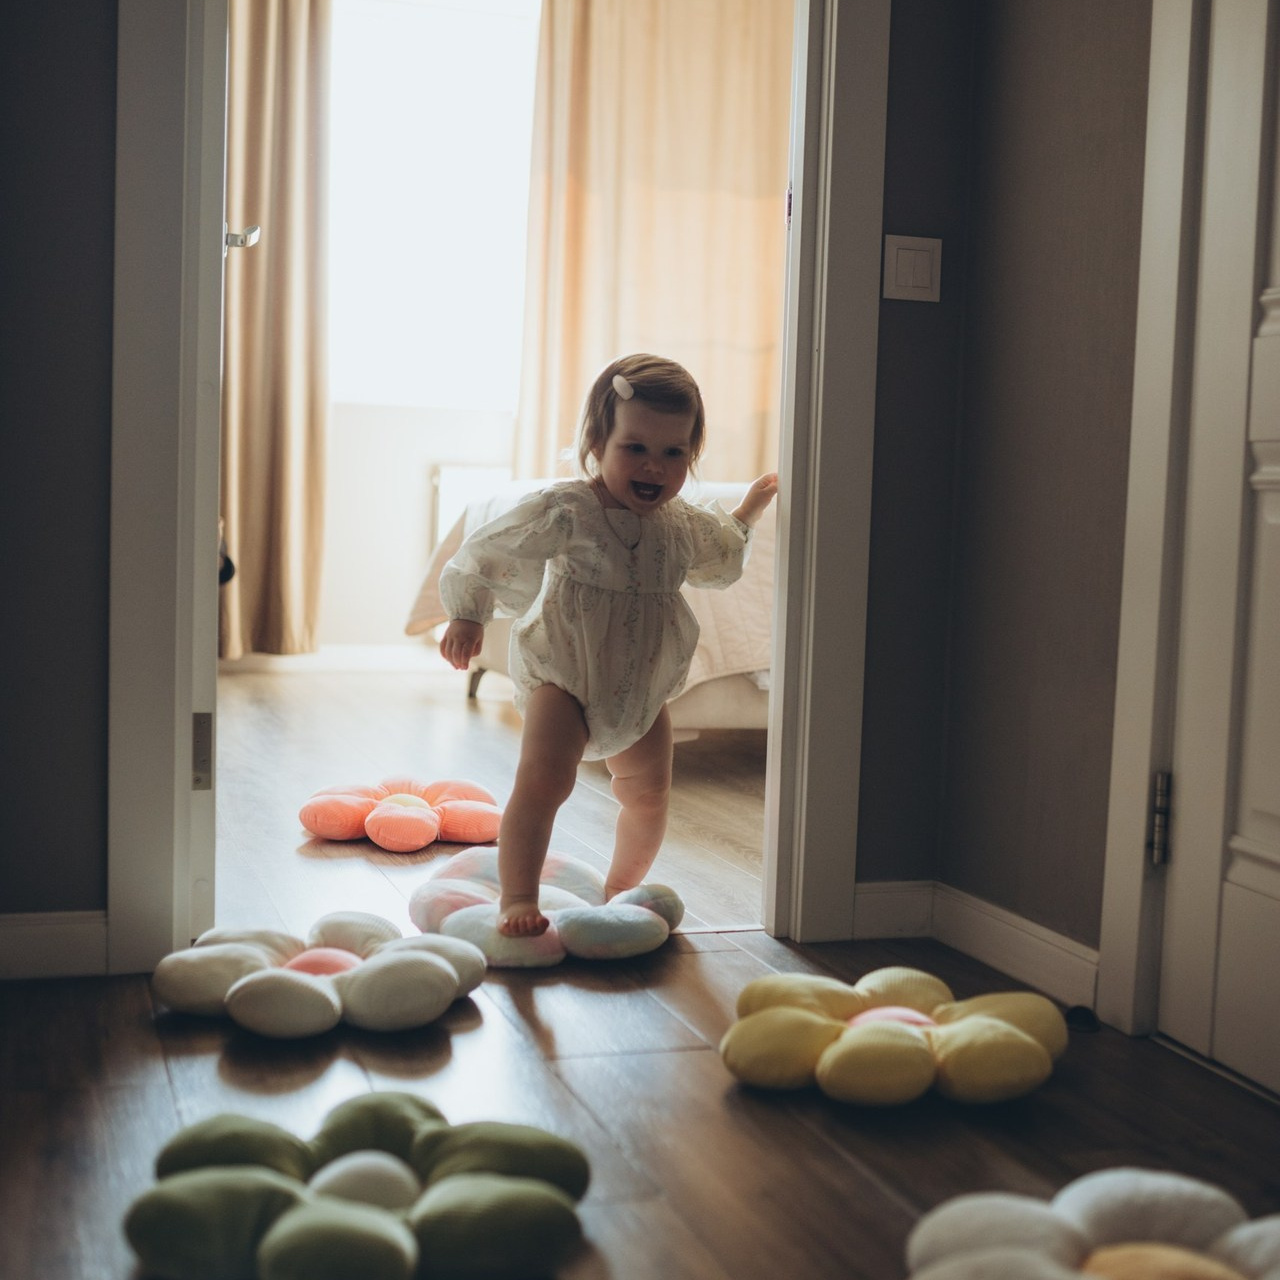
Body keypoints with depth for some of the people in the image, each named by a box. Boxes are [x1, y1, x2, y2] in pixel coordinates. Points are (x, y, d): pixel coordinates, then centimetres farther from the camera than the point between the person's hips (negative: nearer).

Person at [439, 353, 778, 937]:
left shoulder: (683, 525, 2)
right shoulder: (563, 510, -17)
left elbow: (721, 557, 27)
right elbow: (488, 553, -10)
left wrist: (749, 510, 24)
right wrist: (467, 617, -12)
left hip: (642, 687, 6)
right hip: (563, 675, -6)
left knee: (649, 795, 17)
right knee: (543, 780, -24)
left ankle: (620, 889, 40)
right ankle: (517, 900, -19)